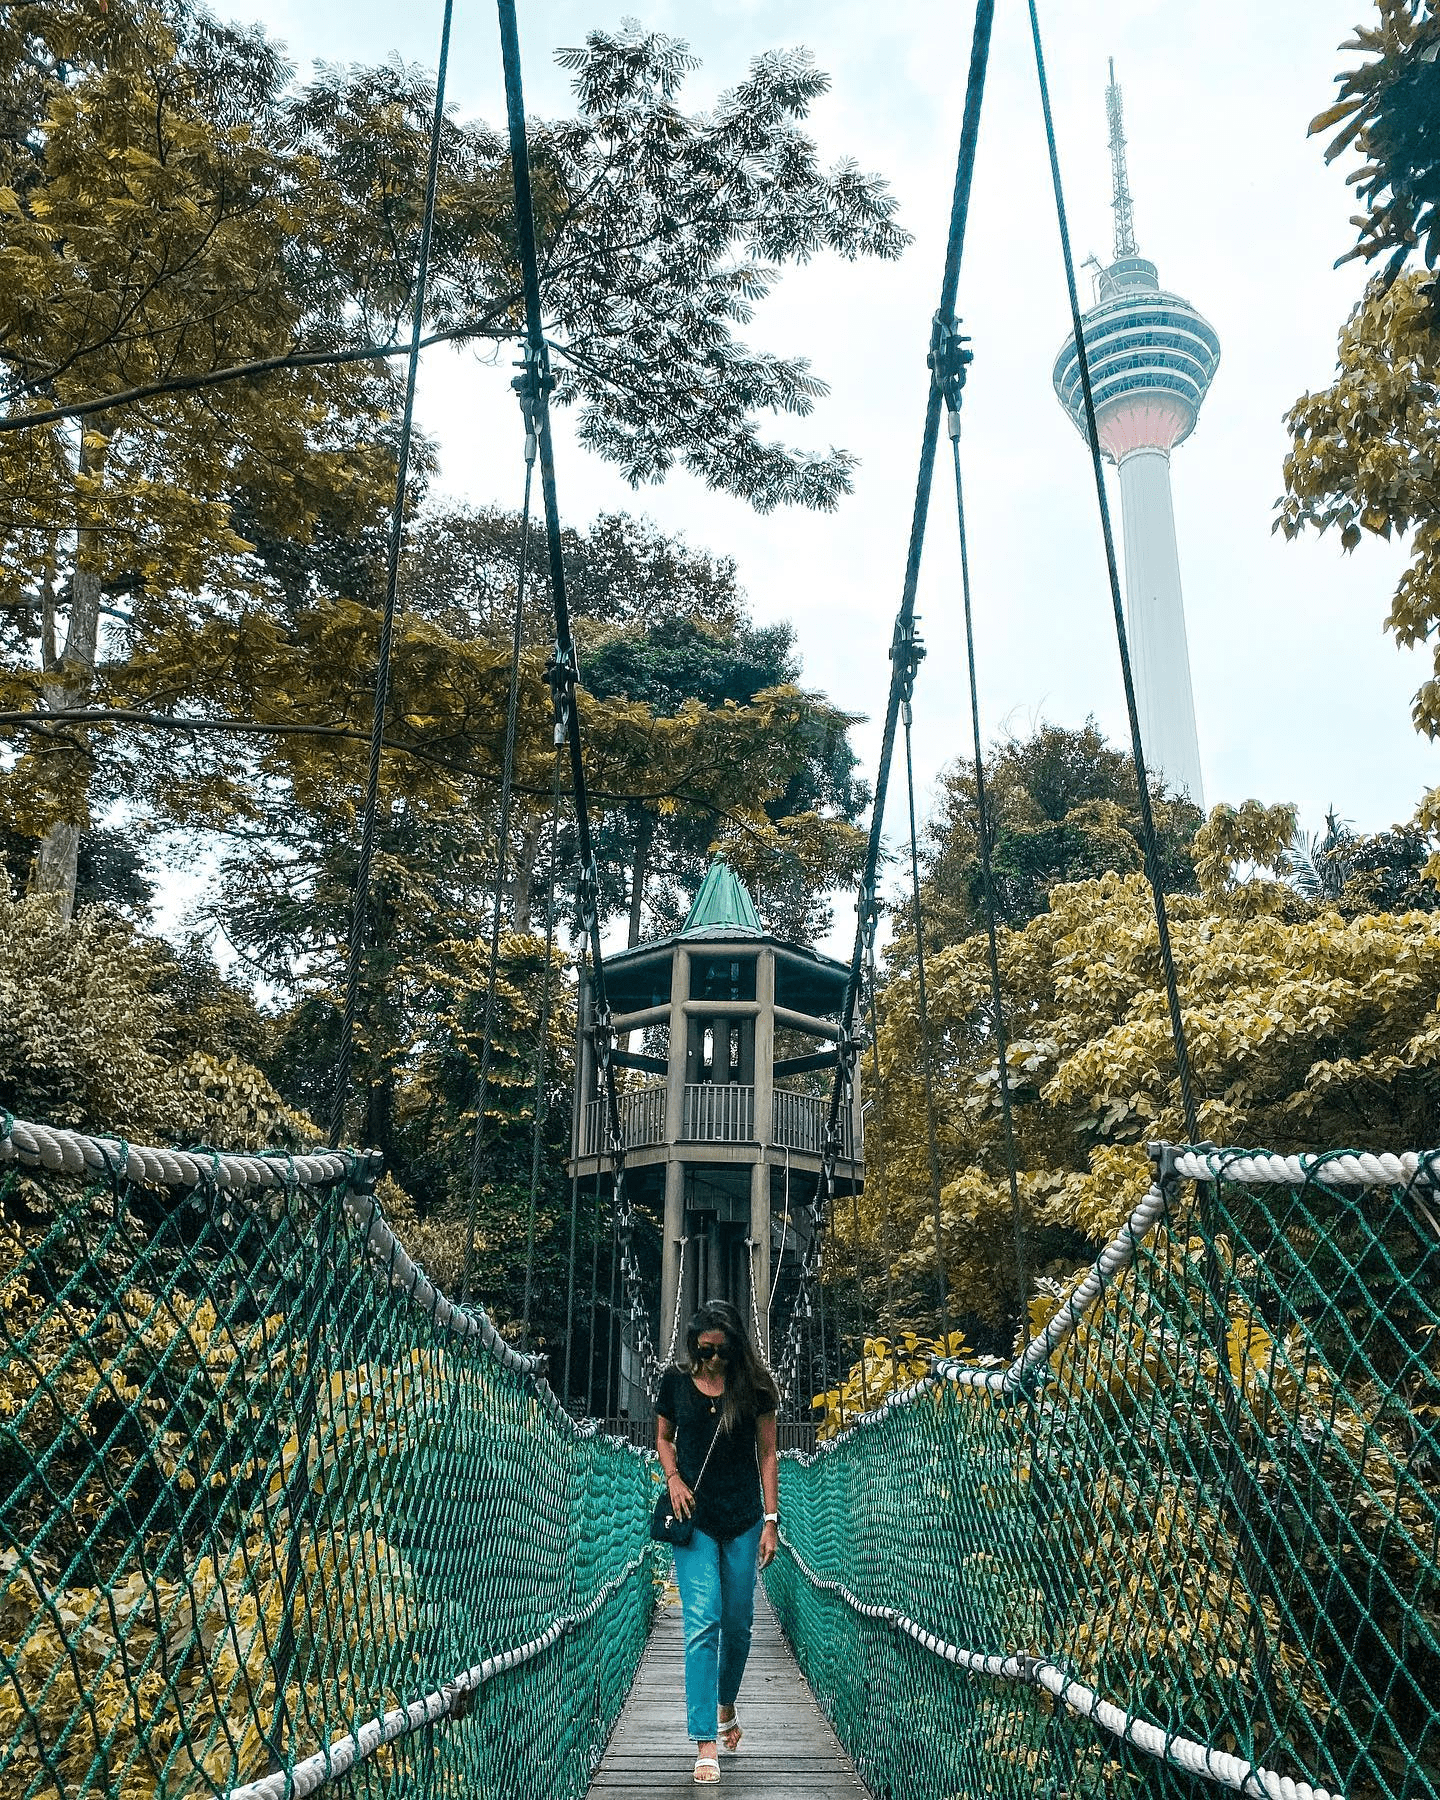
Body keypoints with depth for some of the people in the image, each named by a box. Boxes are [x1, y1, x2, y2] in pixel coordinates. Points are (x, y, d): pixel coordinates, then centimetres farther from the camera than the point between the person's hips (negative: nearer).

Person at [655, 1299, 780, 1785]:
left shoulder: (754, 1385, -4)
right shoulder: (676, 1382, -2)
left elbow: (767, 1455, 0)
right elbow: (663, 1438, 12)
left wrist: (771, 1520, -2)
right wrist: (673, 1477, -7)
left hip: (744, 1521, 1)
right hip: (694, 1519, -1)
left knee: (738, 1625, 11)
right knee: (702, 1625, -9)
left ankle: (727, 1705, 38)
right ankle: (705, 1743, -4)